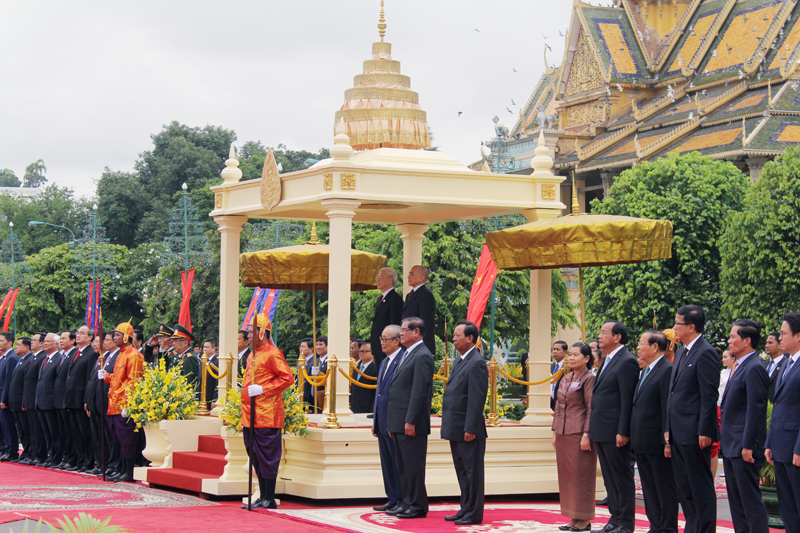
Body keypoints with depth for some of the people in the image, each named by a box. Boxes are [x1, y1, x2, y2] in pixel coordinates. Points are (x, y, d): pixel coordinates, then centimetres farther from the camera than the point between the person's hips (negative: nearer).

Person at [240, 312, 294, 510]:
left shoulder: (272, 354, -10)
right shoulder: (253, 355, 17)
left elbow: (287, 378, -16)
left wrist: (263, 389, -18)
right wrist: (246, 390, 14)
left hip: (266, 416, -9)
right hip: (251, 416, 9)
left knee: (266, 456, -5)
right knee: (255, 457, 11)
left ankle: (269, 499, 0)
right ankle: (263, 497, 17)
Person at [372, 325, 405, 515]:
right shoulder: (384, 362, 18)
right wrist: (375, 420, 18)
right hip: (383, 422, 10)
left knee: (399, 464, -4)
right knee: (387, 463, 13)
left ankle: (403, 501, 2)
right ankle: (393, 500, 19)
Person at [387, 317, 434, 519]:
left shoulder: (422, 356, -13)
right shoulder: (408, 355, 19)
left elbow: (419, 391, -19)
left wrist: (410, 421, -22)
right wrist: (393, 423, 18)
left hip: (412, 424, -10)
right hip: (399, 423, 10)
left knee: (413, 466, -5)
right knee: (404, 466, 14)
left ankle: (418, 507, 0)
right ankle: (408, 503, 20)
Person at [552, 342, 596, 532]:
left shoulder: (588, 379, -8)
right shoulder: (566, 378, 15)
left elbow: (591, 409, -12)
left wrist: (586, 435, -16)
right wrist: (555, 432, 14)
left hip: (579, 434, -8)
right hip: (563, 434, 8)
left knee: (581, 475, -3)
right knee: (566, 475, 9)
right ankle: (573, 518, 16)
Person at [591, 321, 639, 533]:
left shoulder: (627, 362, -13)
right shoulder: (608, 361, 16)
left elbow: (627, 400, -17)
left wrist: (622, 432, -20)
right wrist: (593, 428, 15)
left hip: (615, 432, -10)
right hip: (602, 431, 10)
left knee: (622, 478, -2)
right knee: (610, 479, 13)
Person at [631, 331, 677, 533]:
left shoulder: (667, 370, -13)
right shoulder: (646, 371, 17)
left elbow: (668, 408, -18)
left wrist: (668, 441, -20)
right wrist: (634, 438, 17)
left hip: (657, 442, -10)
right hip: (642, 443, 10)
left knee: (665, 489, -1)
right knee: (649, 489, 13)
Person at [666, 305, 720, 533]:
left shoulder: (706, 354, -13)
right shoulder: (681, 352, 16)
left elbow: (710, 396, -16)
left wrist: (704, 432, -19)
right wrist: (668, 427, 18)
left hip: (694, 432, -10)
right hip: (679, 433, 10)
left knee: (701, 486, -3)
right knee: (684, 486, 13)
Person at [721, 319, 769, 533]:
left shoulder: (754, 369, -15)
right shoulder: (739, 367, 16)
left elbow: (755, 409, -19)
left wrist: (748, 445, -21)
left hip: (744, 446, -10)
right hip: (731, 446, 10)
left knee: (751, 499, -8)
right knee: (736, 499, 13)